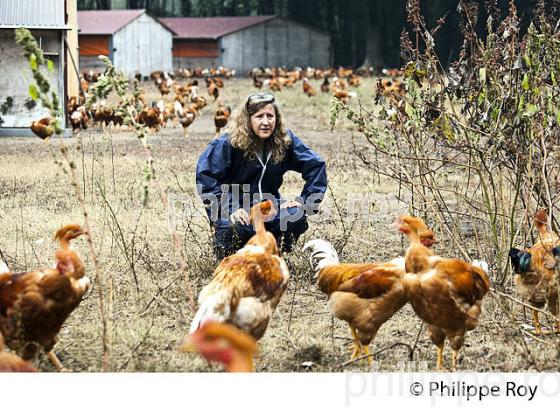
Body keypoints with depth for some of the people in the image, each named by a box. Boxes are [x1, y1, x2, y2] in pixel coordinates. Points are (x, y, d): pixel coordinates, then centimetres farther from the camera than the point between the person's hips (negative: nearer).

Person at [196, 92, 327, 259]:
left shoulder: (285, 141, -5)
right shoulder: (228, 144, -16)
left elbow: (316, 166, 0)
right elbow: (205, 176, -20)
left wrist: (305, 200, -11)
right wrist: (229, 208, -28)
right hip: (237, 206, -4)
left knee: (296, 218, -25)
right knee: (237, 228, -37)